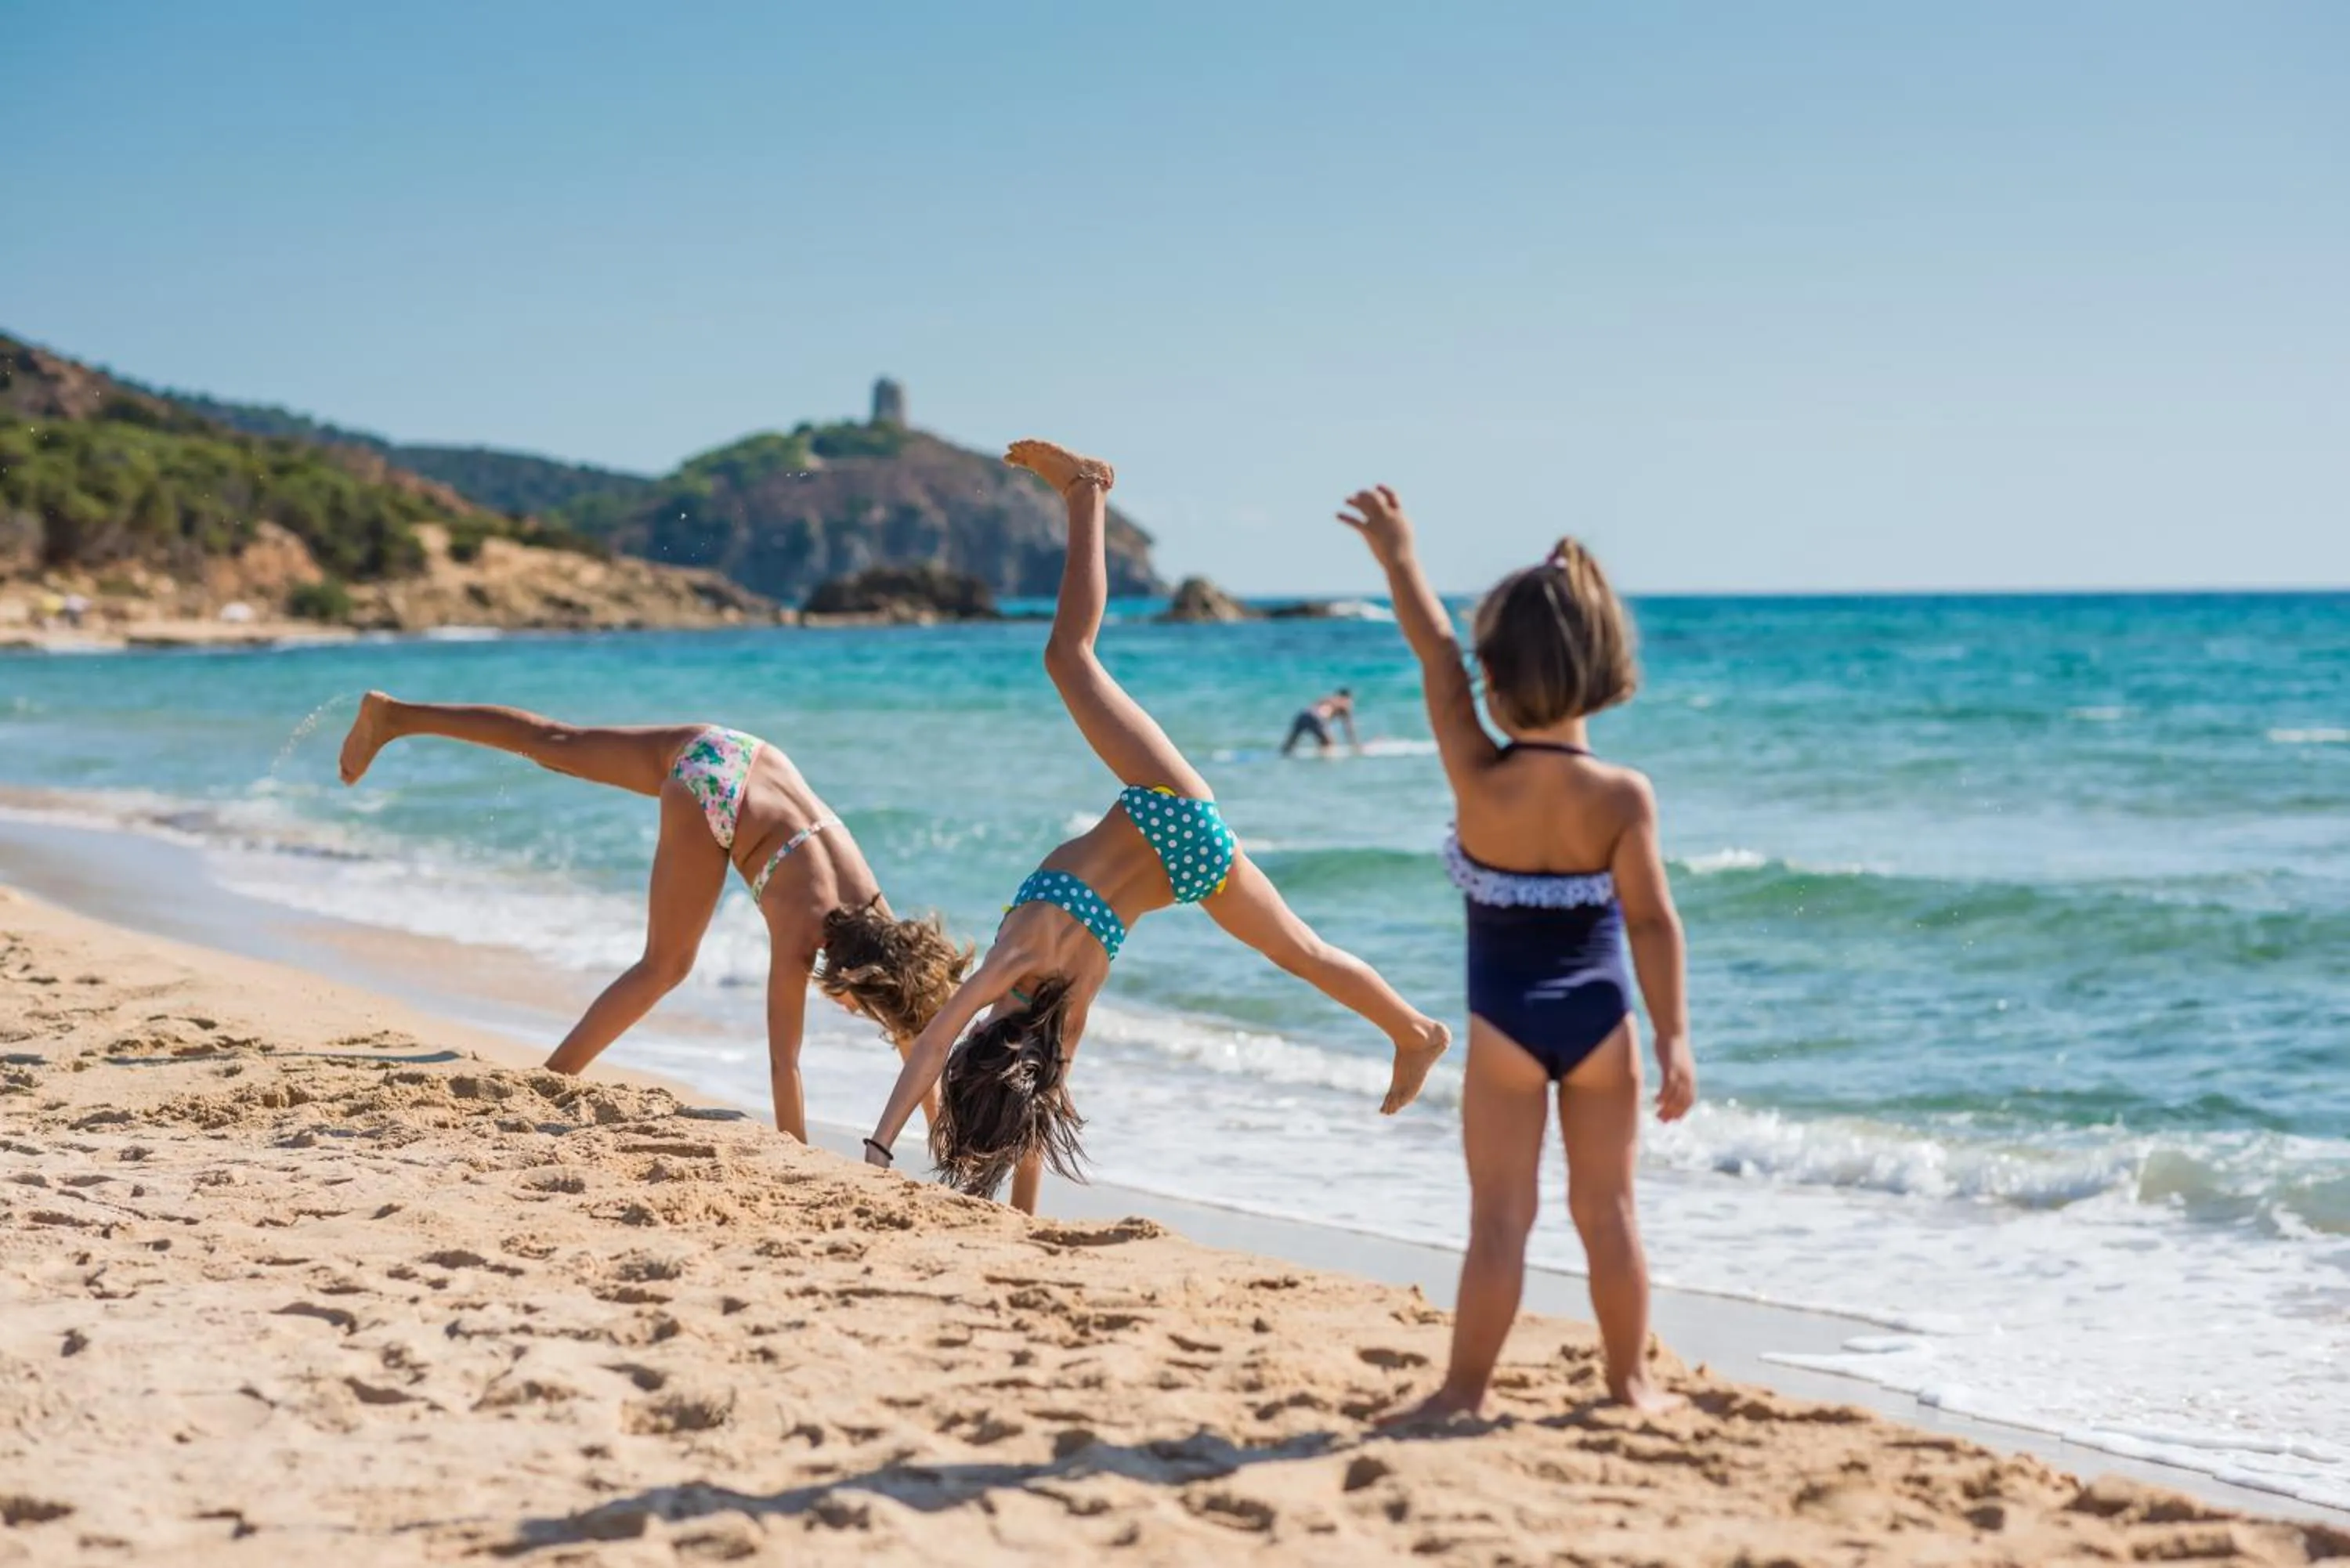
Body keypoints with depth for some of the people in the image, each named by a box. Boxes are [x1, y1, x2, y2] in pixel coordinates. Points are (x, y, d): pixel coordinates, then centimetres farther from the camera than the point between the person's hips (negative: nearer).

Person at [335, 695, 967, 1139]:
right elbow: (784, 1064, -25)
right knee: (664, 966, -3)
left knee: (555, 744, 14)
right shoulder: (799, 938, -25)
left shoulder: (878, 920, -11)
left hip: (735, 756, 6)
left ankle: (395, 714, 25)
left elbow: (916, 1037, -3)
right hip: (716, 795, -6)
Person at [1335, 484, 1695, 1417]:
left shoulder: (1477, 781, -15)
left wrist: (1398, 558, 7)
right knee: (1608, 1210, 13)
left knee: (1500, 1217, 6)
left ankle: (1465, 1391, 10)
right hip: (1599, 1020, 1)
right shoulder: (1624, 797, -12)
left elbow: (1436, 656, -4)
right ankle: (1631, 1381, 22)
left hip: (1506, 1023, -1)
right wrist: (1675, 1038, -7)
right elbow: (1652, 924, -12)